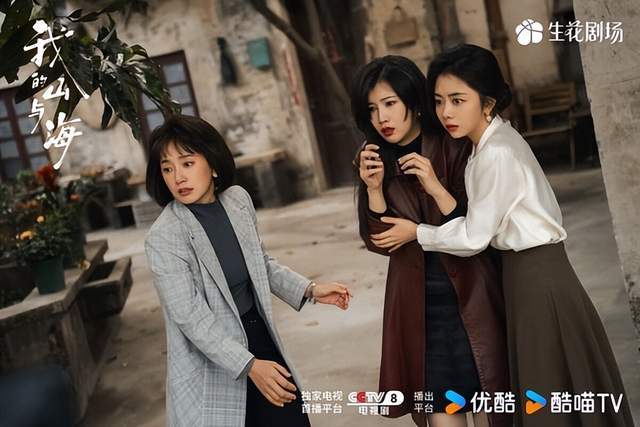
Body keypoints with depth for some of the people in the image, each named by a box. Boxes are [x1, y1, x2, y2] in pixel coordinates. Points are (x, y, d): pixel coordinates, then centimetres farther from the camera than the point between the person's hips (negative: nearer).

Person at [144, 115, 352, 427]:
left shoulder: (238, 199, -1)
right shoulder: (163, 238, -19)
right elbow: (190, 317, -20)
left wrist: (309, 290, 8)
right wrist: (249, 365, -23)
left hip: (261, 340, 6)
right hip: (212, 368, -5)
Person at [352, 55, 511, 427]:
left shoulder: (455, 149, -6)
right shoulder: (374, 161, 2)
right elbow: (379, 242, -1)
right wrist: (373, 188, -17)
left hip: (469, 296, -2)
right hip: (418, 305, 2)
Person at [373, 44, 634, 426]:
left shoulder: (496, 155, -21)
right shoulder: (496, 141, 7)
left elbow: (473, 238, -16)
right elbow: (479, 219, 6)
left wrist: (417, 232, -5)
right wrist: (436, 189, -4)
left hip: (536, 279, -9)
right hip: (531, 271, 9)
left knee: (552, 395, 4)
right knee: (547, 388, 20)